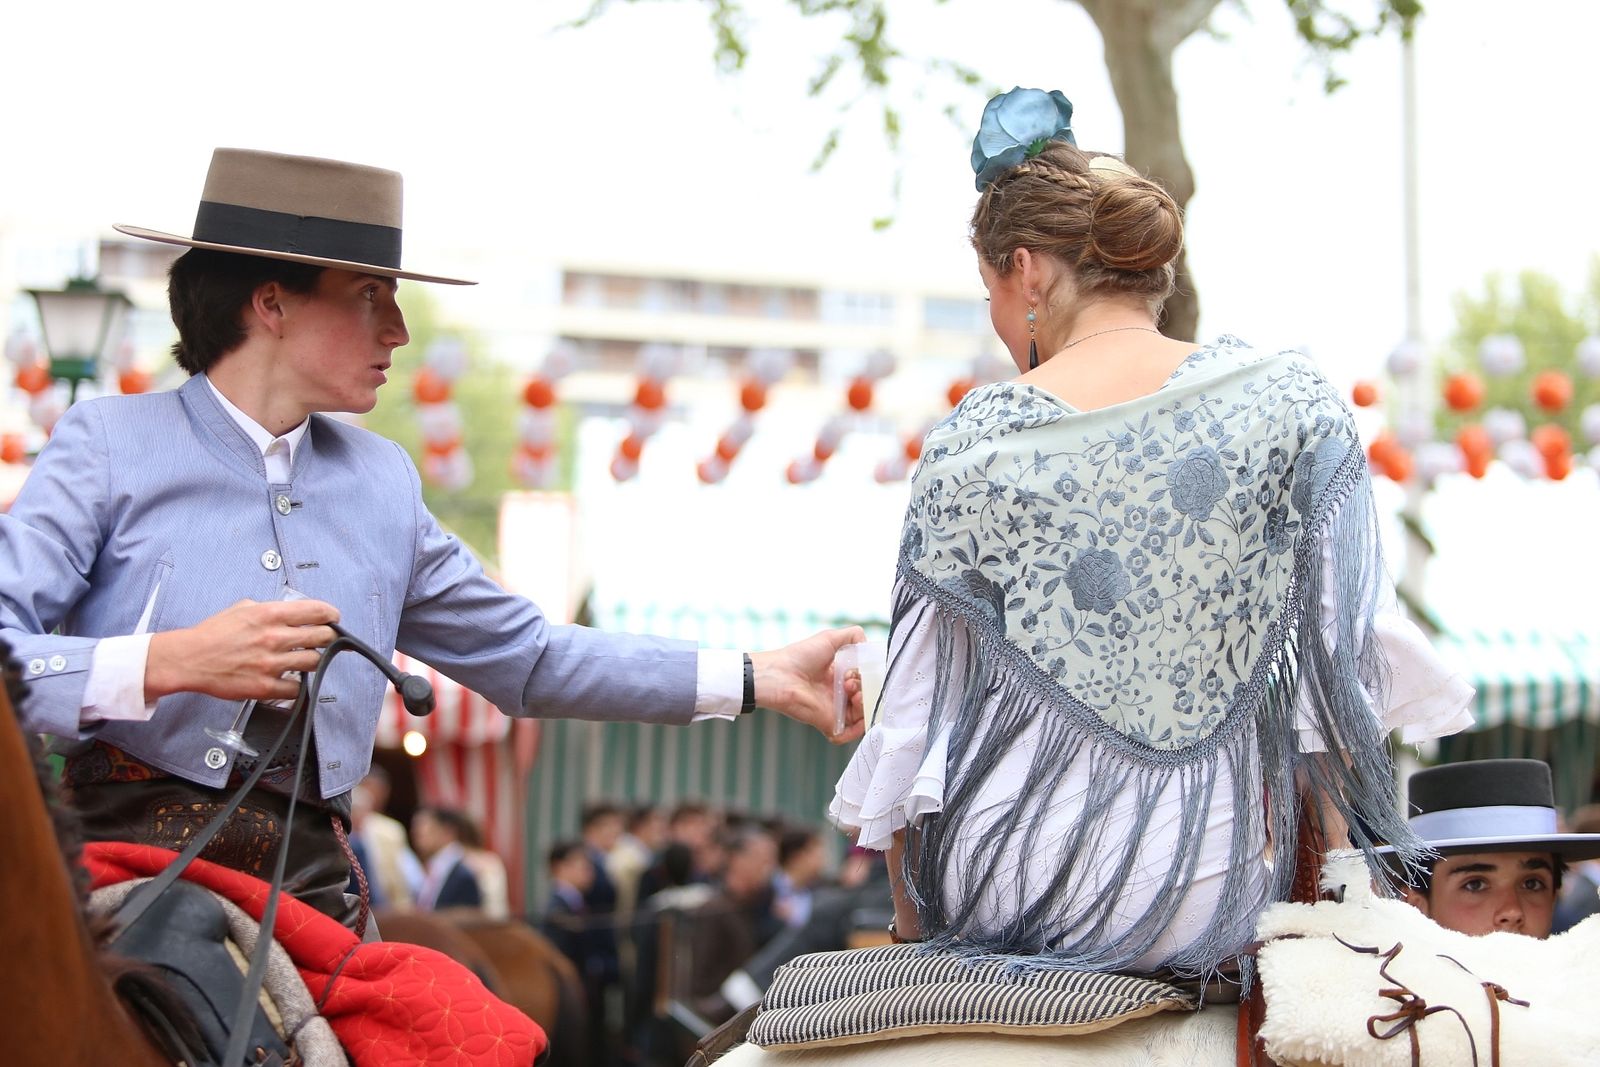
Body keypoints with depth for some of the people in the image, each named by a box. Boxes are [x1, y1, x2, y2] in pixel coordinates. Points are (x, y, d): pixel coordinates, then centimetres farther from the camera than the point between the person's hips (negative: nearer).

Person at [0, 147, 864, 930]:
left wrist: (759, 679, 22)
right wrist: (170, 663, -23)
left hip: (306, 883, 5)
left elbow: (526, 655, 25)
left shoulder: (381, 483, 17)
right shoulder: (108, 446, 0)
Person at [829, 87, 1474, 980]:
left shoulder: (972, 445, -5)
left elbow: (919, 707, 0)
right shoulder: (1291, 400, -4)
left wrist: (912, 926, 12)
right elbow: (1347, 655, -3)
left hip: (1004, 902, 0)